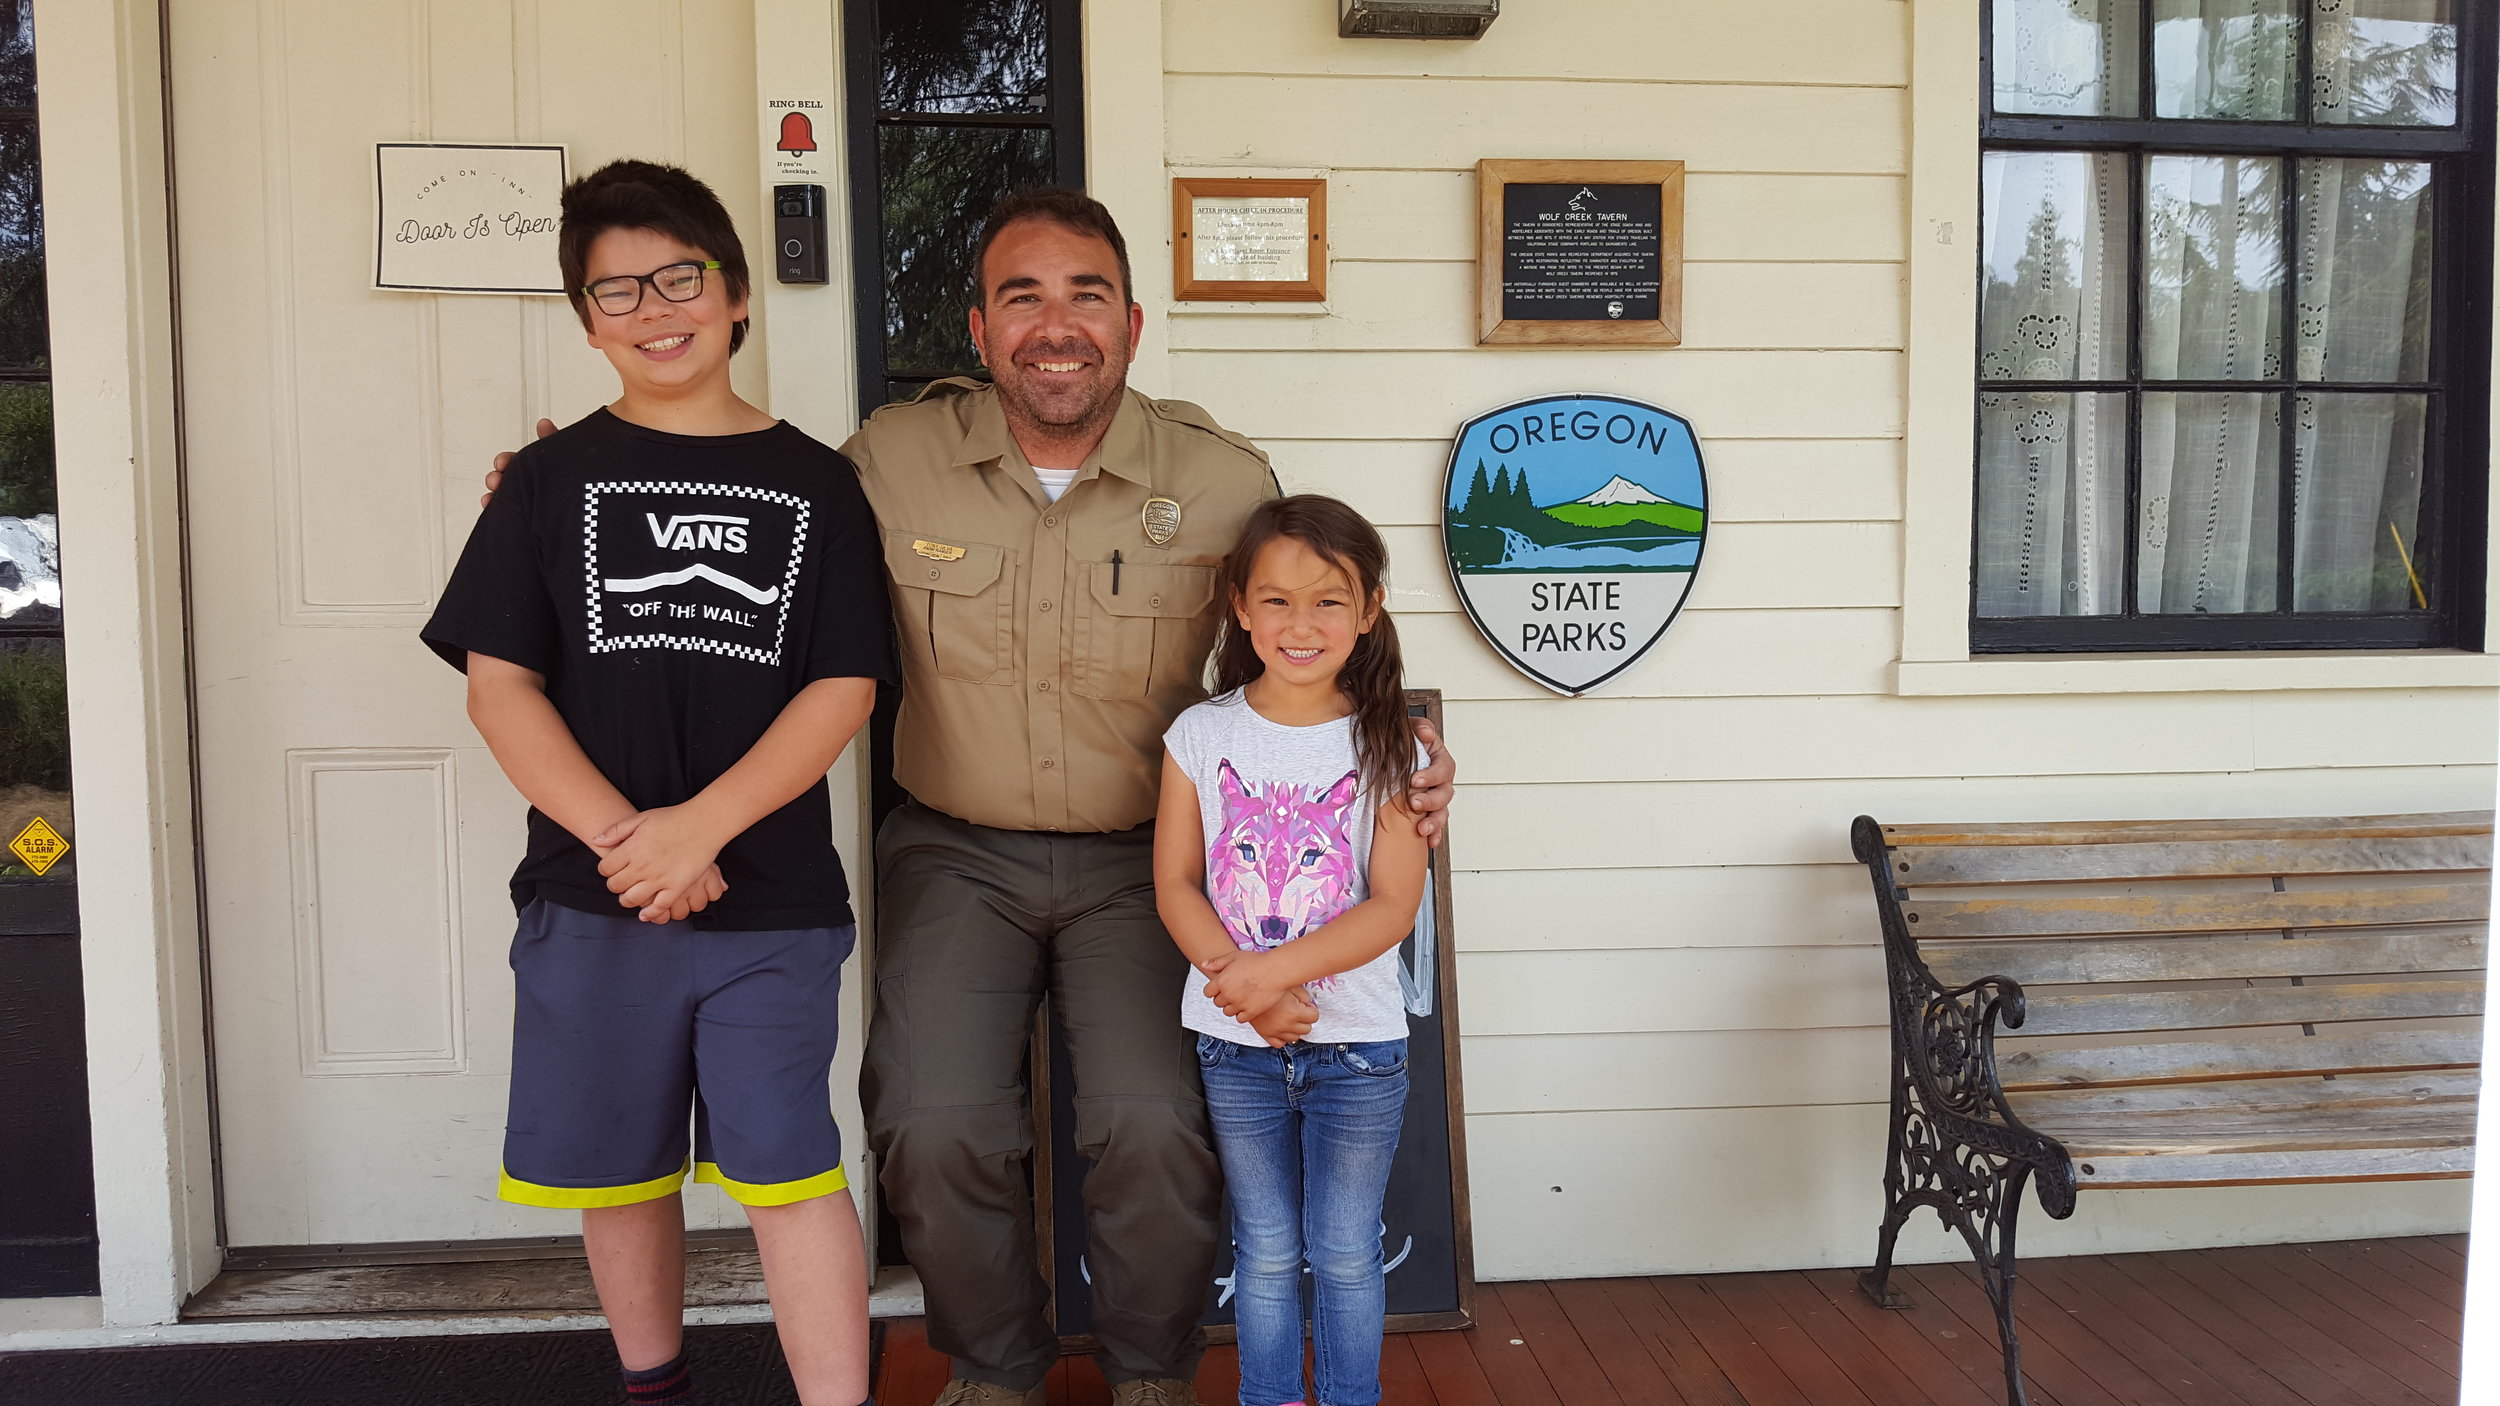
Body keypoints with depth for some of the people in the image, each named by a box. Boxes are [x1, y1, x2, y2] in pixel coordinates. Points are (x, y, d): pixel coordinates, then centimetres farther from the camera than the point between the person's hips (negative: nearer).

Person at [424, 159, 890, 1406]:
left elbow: (844, 686, -4)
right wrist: (617, 836, -14)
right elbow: (497, 684, 0)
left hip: (772, 898, -2)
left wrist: (700, 825, -15)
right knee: (617, 1165, 14)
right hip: (590, 897, 2)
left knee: (786, 1166, -4)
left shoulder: (813, 484, 4)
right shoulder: (553, 478, 6)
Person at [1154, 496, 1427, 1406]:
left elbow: (1391, 906, -11)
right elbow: (1175, 883, -4)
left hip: (1357, 1042, -1)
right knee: (1266, 1251, 16)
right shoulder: (1202, 734, -2)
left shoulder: (1388, 747, -7)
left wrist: (1269, 971, -21)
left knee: (1346, 1254, 11)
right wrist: (1241, 984, -18)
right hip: (1236, 1043, 1)